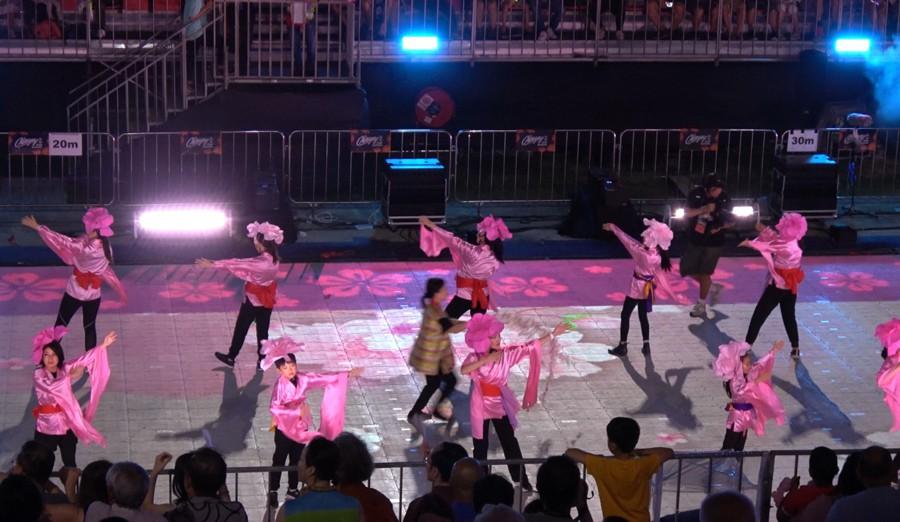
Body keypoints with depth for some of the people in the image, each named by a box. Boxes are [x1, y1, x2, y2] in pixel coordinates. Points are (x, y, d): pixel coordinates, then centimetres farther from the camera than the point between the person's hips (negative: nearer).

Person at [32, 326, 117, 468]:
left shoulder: (65, 369, 0)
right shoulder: (38, 374, -12)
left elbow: (84, 360, -5)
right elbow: (51, 386, -30)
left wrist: (103, 346, -12)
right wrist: (70, 376, -31)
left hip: (66, 424, 4)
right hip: (46, 426, -3)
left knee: (70, 463, 13)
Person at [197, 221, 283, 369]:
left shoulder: (262, 263, -31)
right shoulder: (272, 260, -6)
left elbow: (238, 264, -28)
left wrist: (214, 264, -24)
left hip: (253, 301, -7)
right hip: (266, 301, 7)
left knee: (241, 329, 13)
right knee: (262, 330, 15)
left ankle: (231, 357, 29)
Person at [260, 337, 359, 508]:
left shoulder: (303, 379, -9)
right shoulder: (280, 385, -25)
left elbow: (325, 378, -1)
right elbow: (274, 407, -34)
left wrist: (348, 374, -1)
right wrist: (296, 411, -37)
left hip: (301, 426, 5)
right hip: (284, 428, -5)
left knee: (297, 459, 18)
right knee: (279, 460, 10)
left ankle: (293, 488, 36)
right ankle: (273, 491, 24)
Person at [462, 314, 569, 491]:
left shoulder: (506, 353, -10)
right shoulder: (475, 357, -18)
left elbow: (529, 347, -6)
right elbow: (464, 370, -38)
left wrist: (553, 334, -8)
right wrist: (486, 360, -41)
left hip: (500, 405, 2)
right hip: (480, 407, -2)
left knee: (510, 442, 10)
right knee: (480, 445, 10)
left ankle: (521, 479, 22)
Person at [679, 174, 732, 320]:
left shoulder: (724, 200, -13)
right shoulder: (696, 194, -10)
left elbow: (731, 221, -2)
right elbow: (687, 213, -17)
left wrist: (722, 226, -23)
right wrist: (703, 210, -32)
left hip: (713, 242, -4)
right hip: (695, 240, 4)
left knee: (704, 273, -2)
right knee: (688, 269, 10)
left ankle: (701, 306, 11)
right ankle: (713, 288, 33)